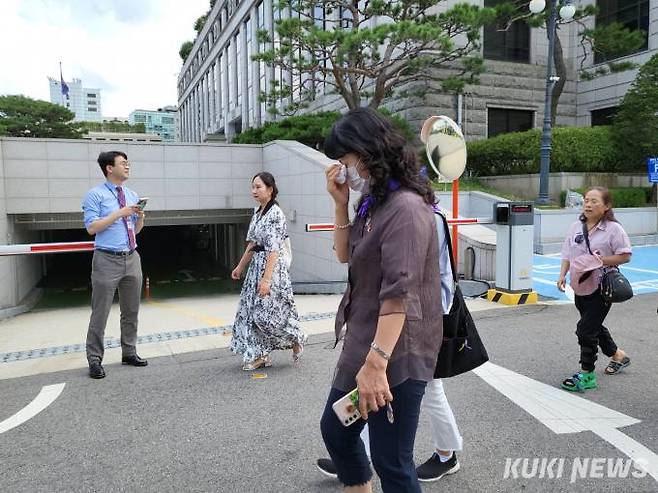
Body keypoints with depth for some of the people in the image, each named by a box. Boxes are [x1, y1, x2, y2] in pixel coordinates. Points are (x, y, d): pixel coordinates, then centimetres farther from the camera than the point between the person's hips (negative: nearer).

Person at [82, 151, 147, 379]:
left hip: (132, 258, 6)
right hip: (107, 260, -6)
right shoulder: (95, 195, -4)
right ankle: (94, 359, 9)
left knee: (131, 310, 12)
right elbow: (91, 227, -12)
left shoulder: (133, 195, 13)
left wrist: (140, 217, -4)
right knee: (100, 312, -1)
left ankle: (129, 352, 24)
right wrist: (120, 213, -16)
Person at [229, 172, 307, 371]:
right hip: (256, 265, 9)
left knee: (267, 312, -7)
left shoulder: (275, 214, -16)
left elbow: (273, 249, -21)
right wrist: (240, 267, 21)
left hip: (271, 266, -9)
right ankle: (260, 355, 19)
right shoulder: (258, 212, 11)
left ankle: (296, 340, 17)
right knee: (252, 310, 9)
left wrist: (266, 279, -25)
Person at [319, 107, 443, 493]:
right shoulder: (376, 202, 11)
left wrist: (376, 364, -28)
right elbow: (345, 255, 17)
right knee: (335, 429, 22)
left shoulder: (405, 208, -20)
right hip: (365, 346, 10)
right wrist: (341, 203, 4)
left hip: (395, 355, -10)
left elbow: (400, 294, -26)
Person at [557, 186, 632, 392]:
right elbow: (567, 255, 8)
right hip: (580, 286, 6)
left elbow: (625, 256, -10)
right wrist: (562, 275, -4)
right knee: (594, 326, 21)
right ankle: (618, 355, 47)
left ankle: (586, 375, 6)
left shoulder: (613, 228, -11)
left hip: (601, 288, -6)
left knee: (586, 329, -8)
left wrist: (600, 261, -19)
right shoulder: (576, 227, 4)